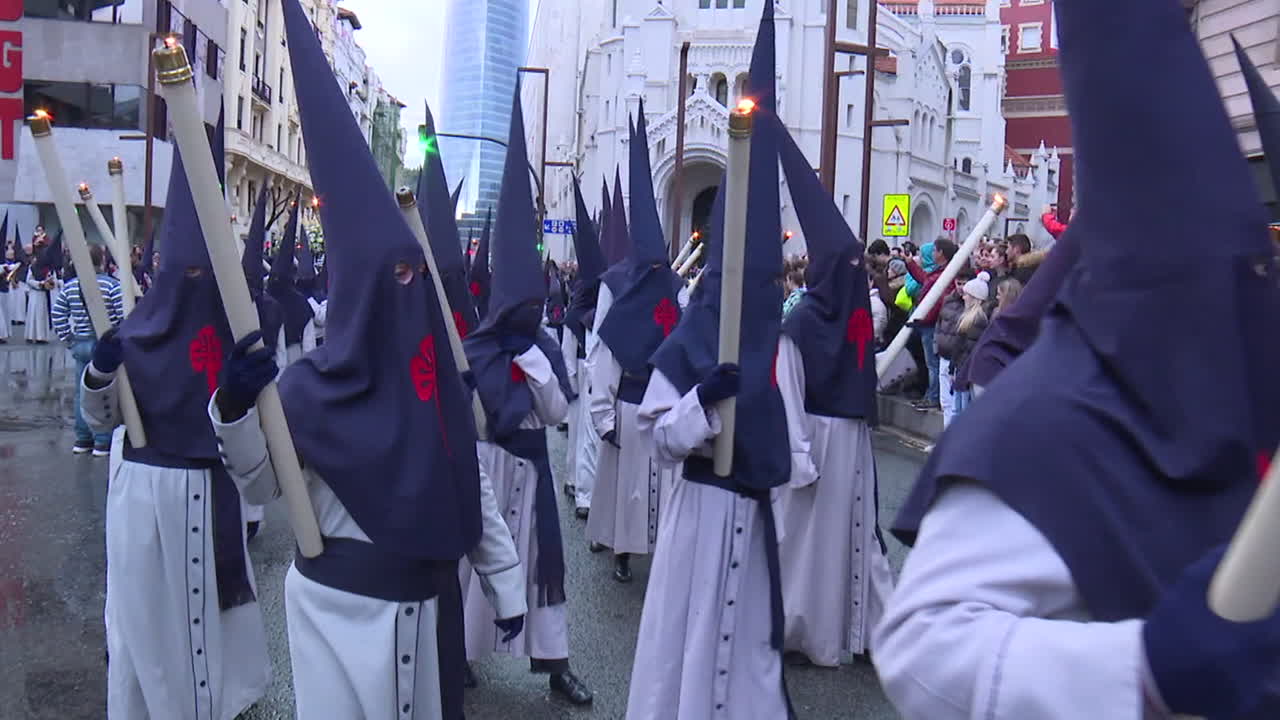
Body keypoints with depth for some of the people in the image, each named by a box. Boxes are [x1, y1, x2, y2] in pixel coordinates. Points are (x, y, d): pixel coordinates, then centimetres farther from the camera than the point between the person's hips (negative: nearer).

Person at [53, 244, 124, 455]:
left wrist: (68, 339, 15)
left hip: (80, 344, 5)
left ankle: (82, 440, 21)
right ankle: (103, 442, 3)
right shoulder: (113, 285, -12)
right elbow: (124, 317, -17)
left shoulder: (69, 287, 6)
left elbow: (58, 316, 9)